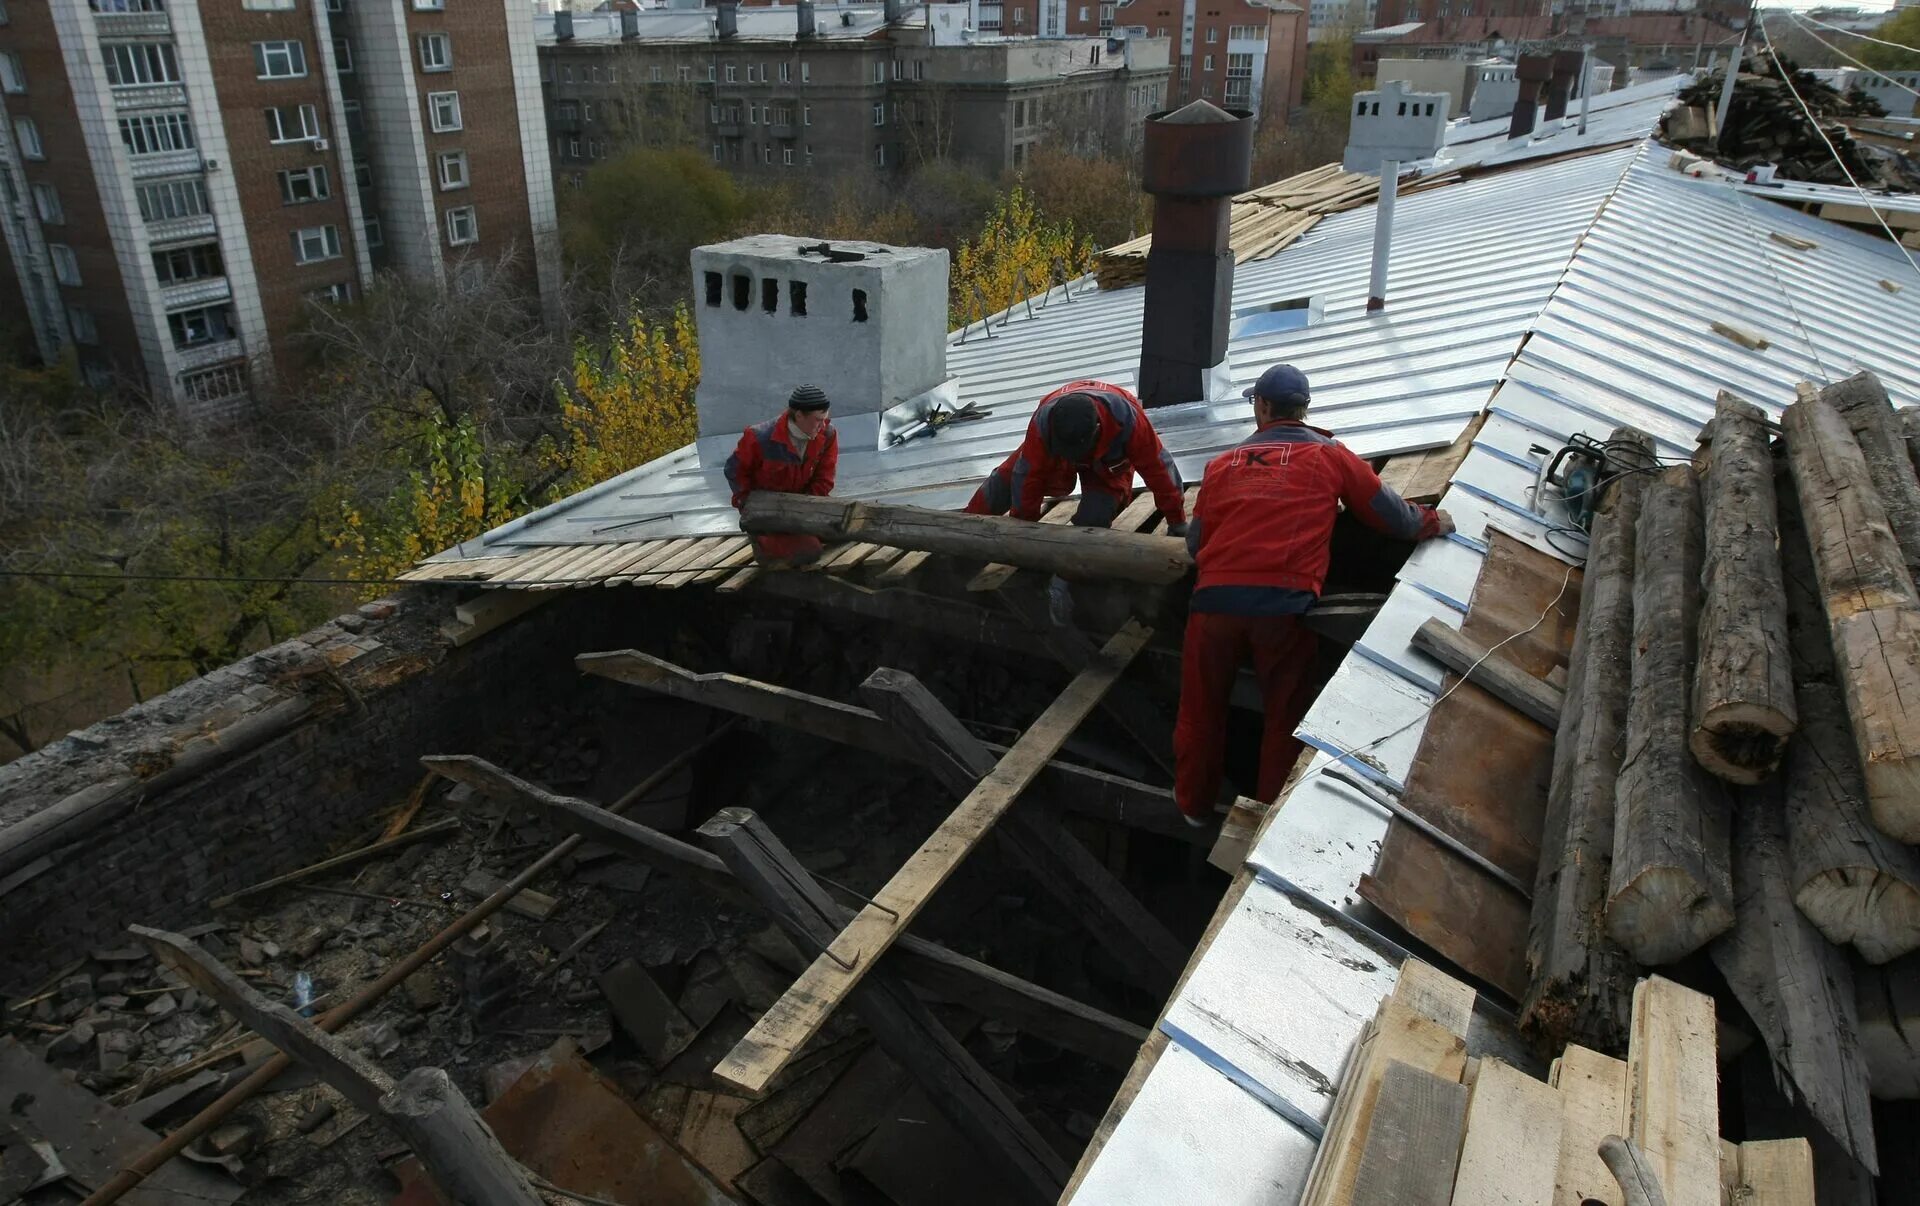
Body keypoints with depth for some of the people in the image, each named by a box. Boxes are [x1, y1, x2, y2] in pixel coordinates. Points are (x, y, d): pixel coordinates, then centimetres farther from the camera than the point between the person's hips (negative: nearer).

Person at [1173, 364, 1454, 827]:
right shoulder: (1329, 453, 10)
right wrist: (1430, 522, 36)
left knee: (1202, 707, 18)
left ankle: (1194, 803, 33)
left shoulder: (1223, 461, 15)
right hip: (1285, 603, -2)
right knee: (1286, 713, 15)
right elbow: (1386, 510, 16)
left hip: (1215, 598, 2)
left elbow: (1195, 541, 14)